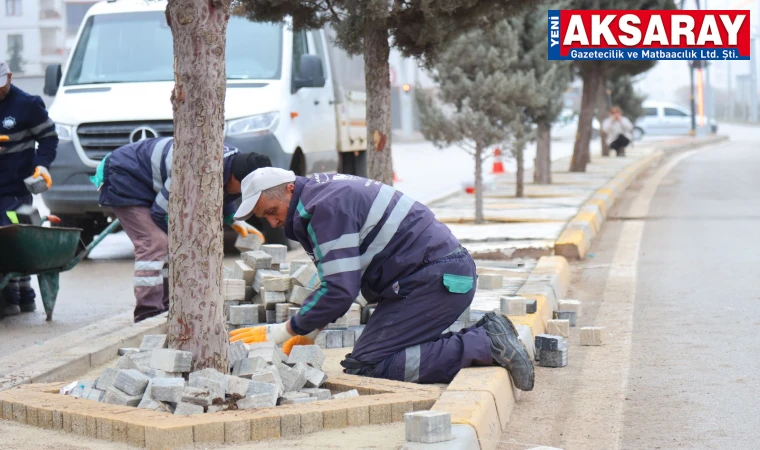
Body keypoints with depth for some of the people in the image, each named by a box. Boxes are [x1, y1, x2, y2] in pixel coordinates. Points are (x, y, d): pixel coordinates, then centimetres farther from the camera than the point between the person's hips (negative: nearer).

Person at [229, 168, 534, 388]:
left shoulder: (327, 205, -16)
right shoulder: (322, 194, 17)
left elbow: (340, 289, -21)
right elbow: (341, 281, 24)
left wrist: (282, 332, -11)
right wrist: (310, 331, 12)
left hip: (439, 279, -11)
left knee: (364, 367, -14)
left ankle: (484, 345, -16)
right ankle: (483, 337, 7)